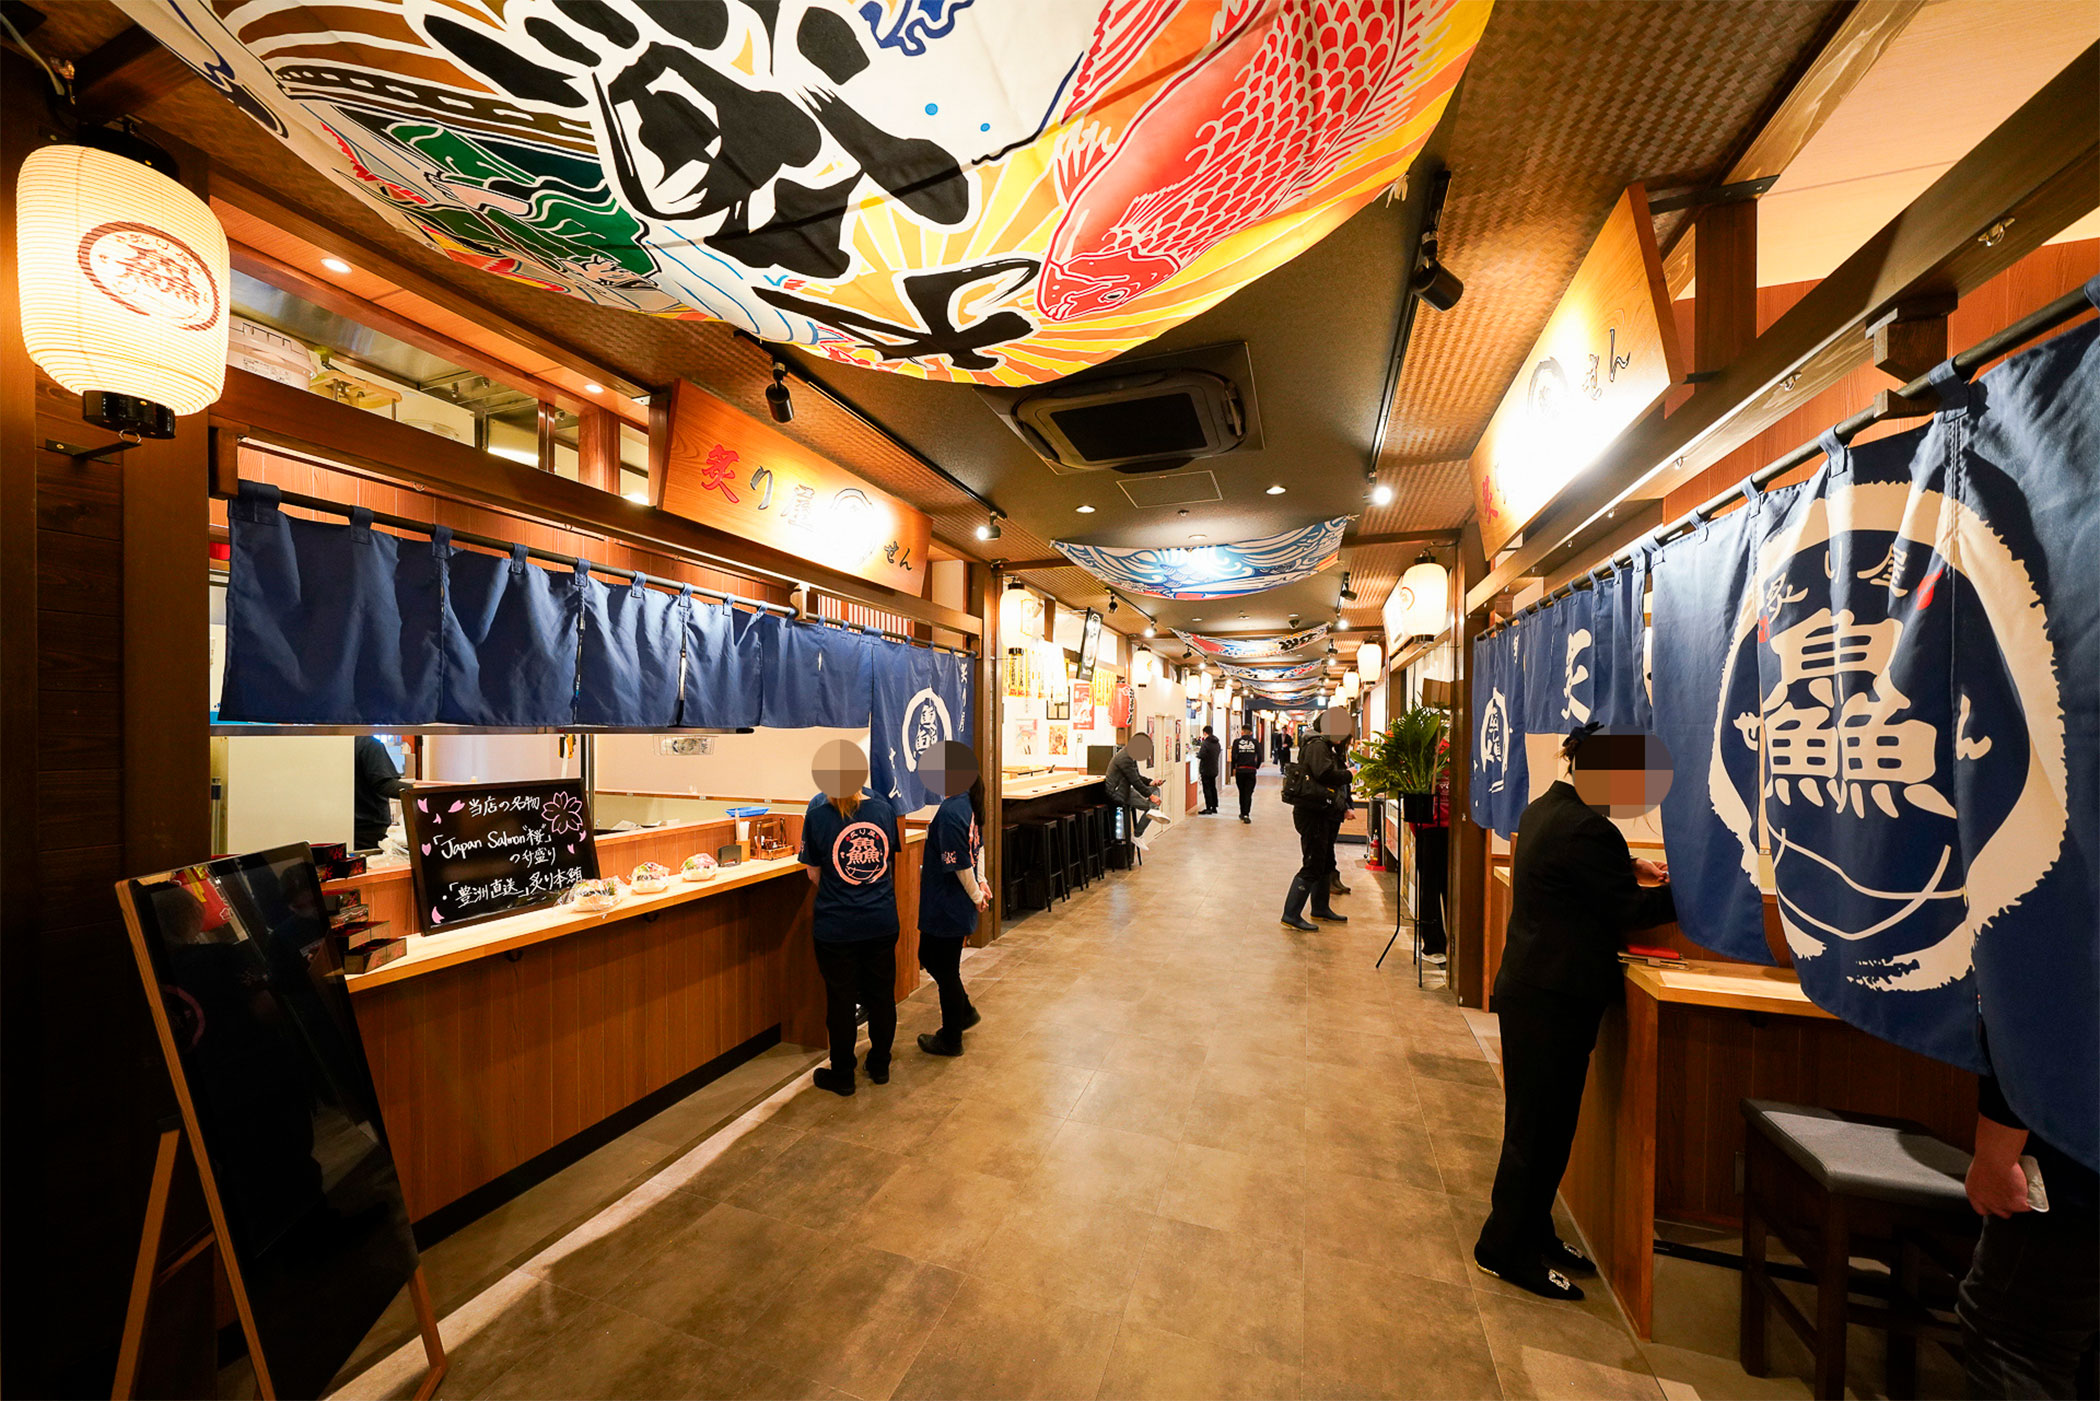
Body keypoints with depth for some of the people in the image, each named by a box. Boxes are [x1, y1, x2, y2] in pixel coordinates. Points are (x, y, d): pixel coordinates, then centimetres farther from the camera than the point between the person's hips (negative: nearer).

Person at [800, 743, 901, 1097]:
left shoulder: (818, 812, -16)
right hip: (882, 922, 3)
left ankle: (842, 1075, 30)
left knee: (841, 1000, 14)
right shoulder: (884, 807, -7)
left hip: (837, 926, -3)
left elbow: (814, 872, -8)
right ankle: (880, 1065, 35)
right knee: (881, 994, 18)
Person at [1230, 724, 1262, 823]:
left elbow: (1234, 756, -7)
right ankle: (1246, 814, -8)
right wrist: (1257, 767, 14)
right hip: (1251, 770, 0)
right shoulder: (1255, 742, 1)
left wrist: (1233, 768, 6)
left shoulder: (1237, 742, -1)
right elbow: (1259, 756, -2)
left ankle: (1242, 813, 22)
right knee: (1248, 793, 1)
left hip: (1240, 770, 1)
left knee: (1242, 792, 14)